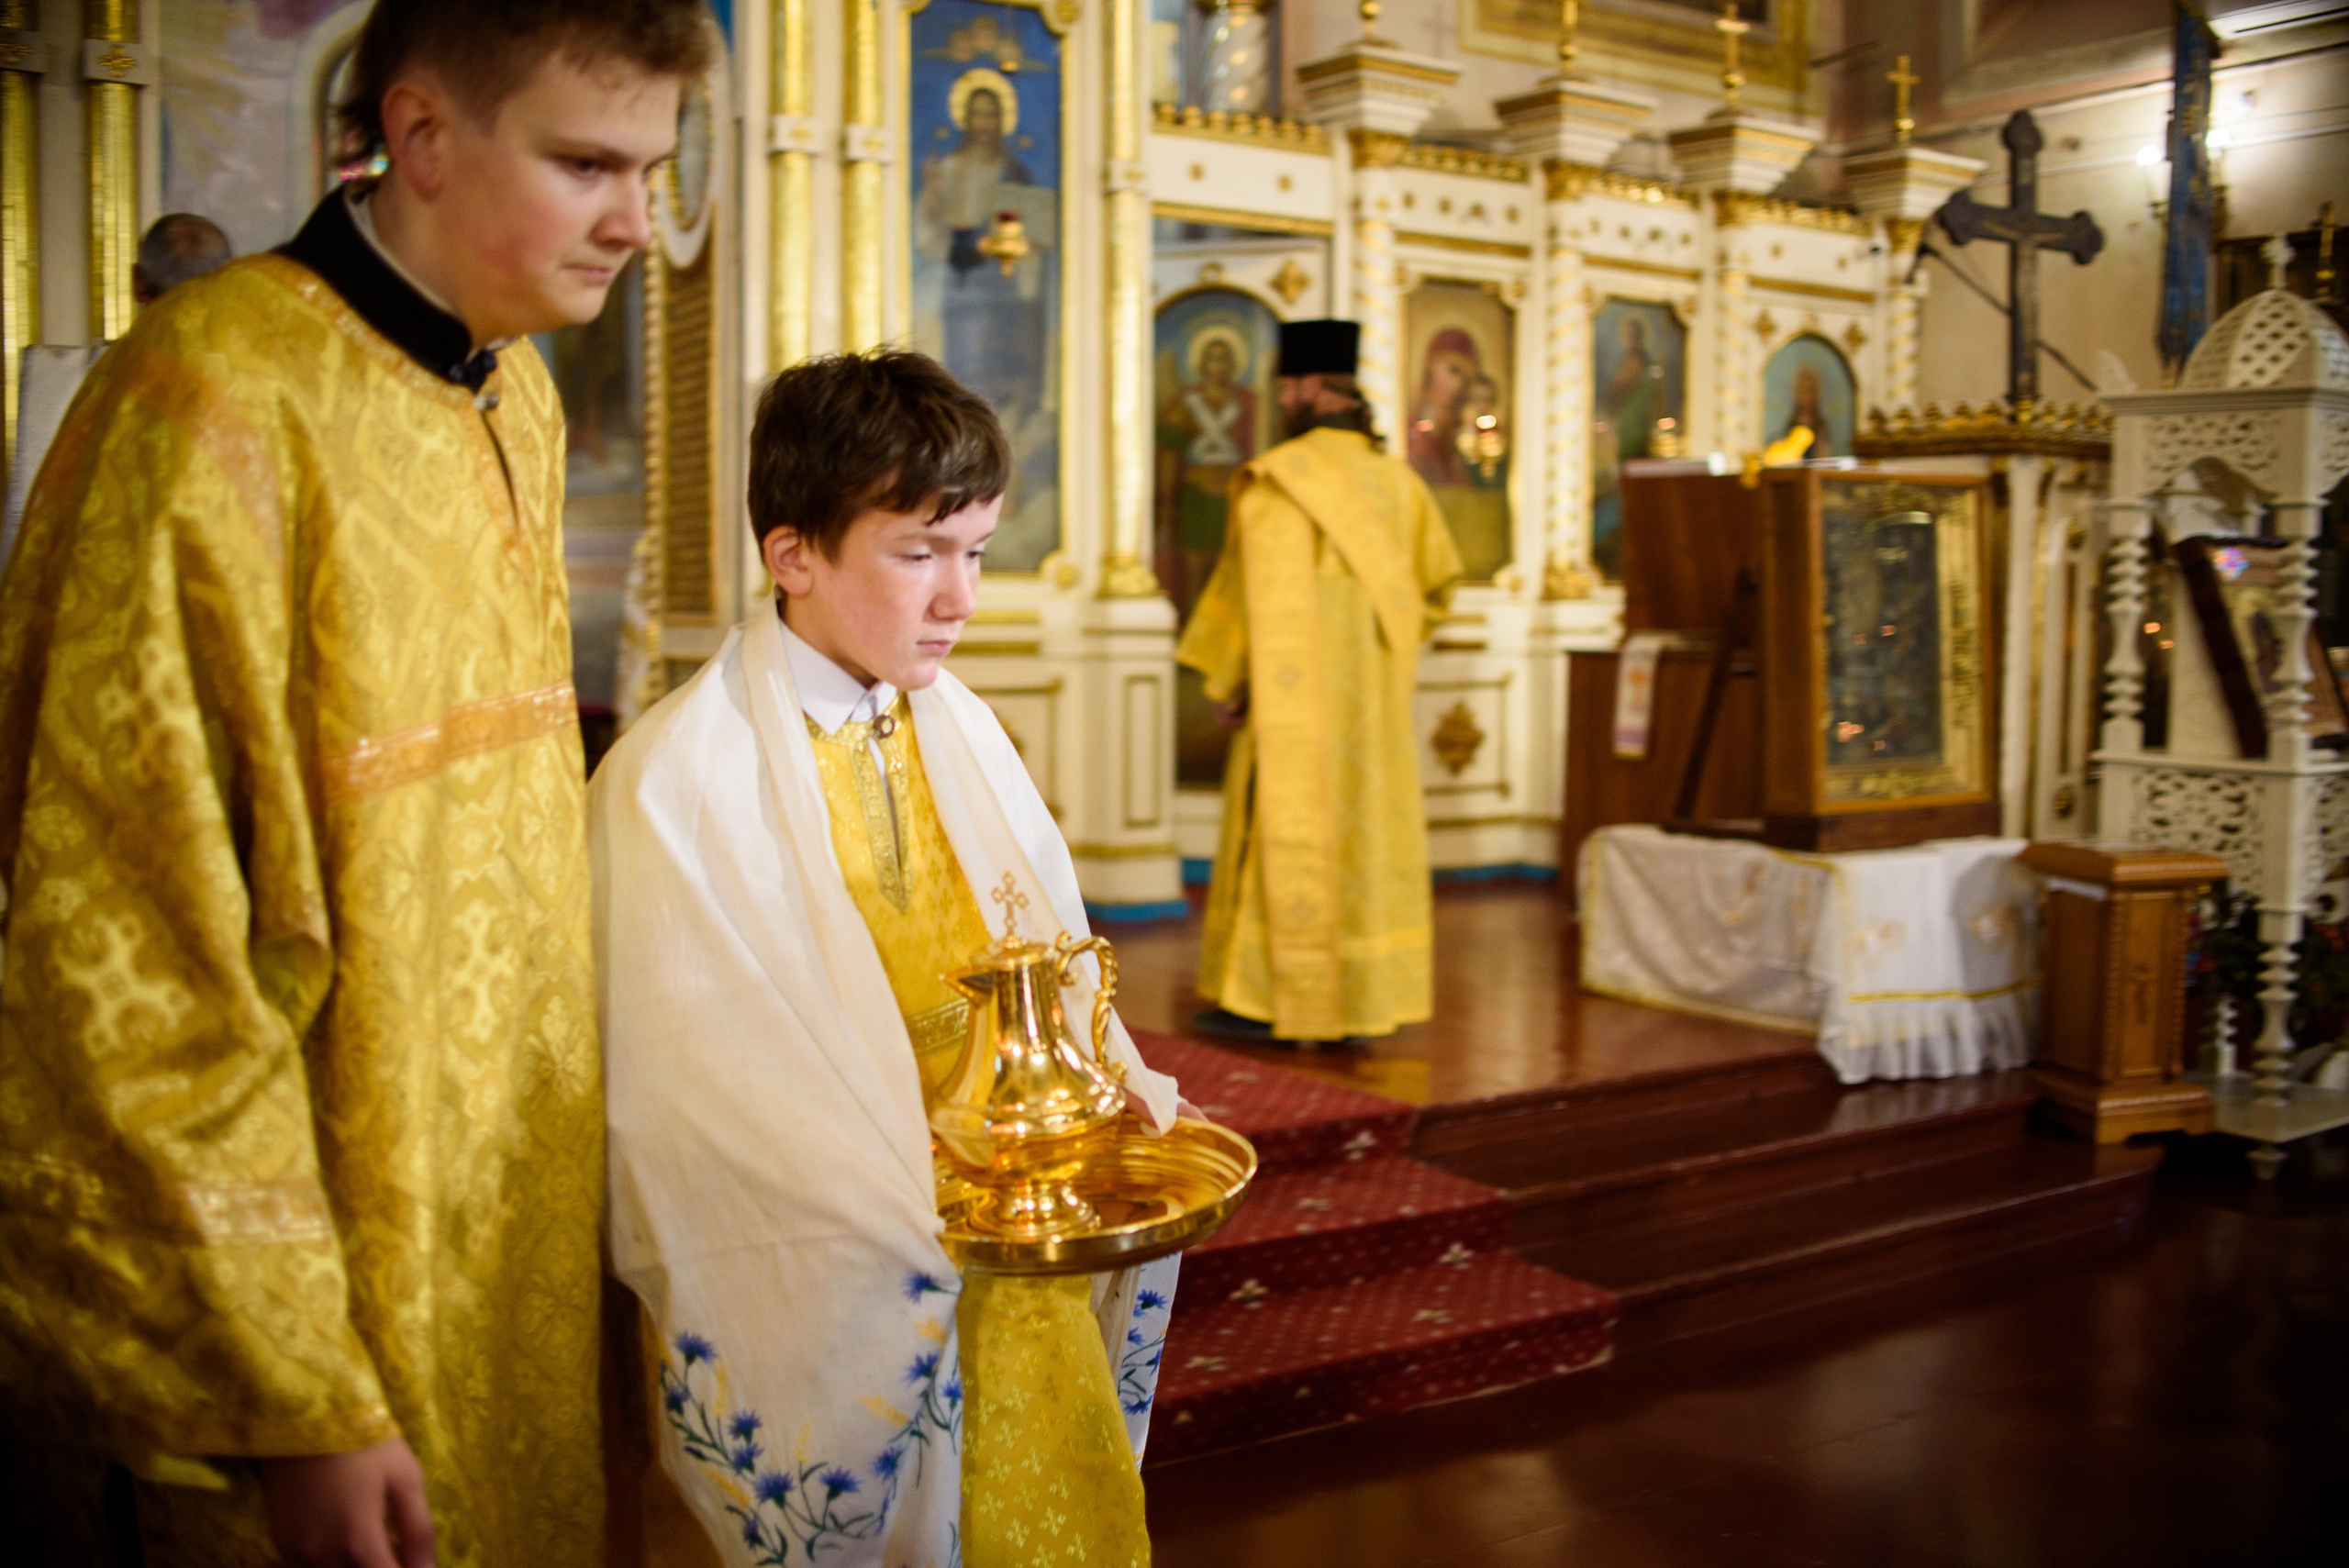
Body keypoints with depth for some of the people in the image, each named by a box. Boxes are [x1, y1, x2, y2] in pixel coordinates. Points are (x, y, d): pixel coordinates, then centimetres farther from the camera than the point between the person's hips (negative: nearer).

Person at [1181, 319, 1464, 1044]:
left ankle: (1265, 999, 6)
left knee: (1285, 832, 0)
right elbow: (1437, 577, 12)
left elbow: (1255, 591, -14)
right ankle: (1368, 991, 14)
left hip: (1297, 693, -6)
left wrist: (1226, 681, -5)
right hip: (1374, 698, 6)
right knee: (1368, 826, 10)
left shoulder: (1278, 480, -13)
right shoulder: (1394, 478, 6)